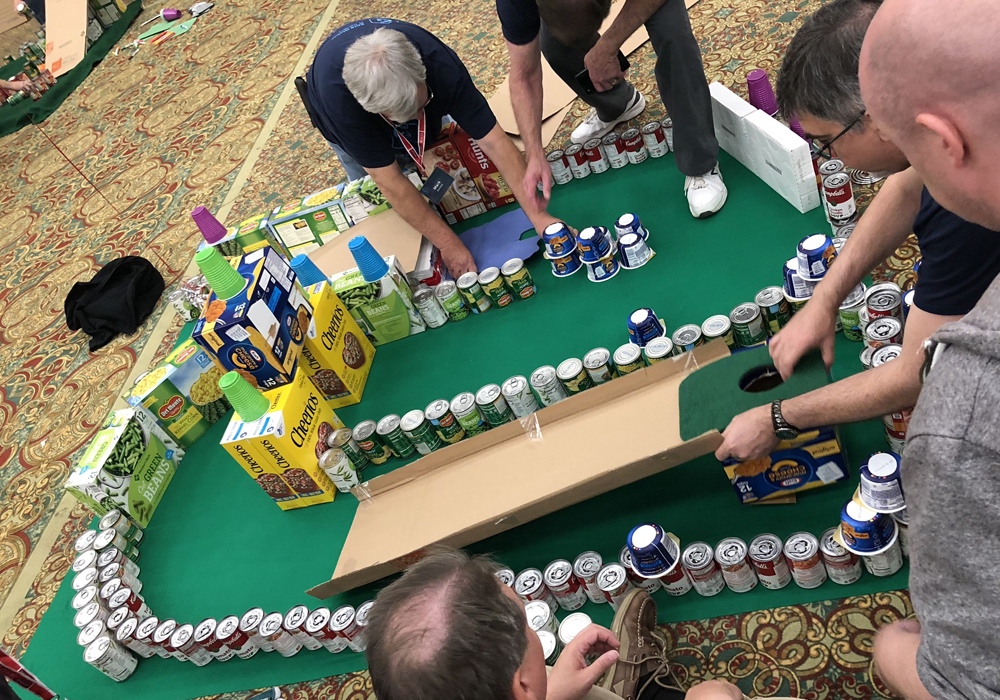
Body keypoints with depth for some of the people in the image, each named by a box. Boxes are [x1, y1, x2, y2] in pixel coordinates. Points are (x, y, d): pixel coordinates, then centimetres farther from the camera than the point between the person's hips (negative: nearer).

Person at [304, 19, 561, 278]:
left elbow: (494, 141, -39)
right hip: (347, 123, -1)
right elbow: (389, 182, -42)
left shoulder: (440, 64, -42)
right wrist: (449, 244, -40)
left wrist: (538, 215, -45)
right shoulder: (336, 93, -47)